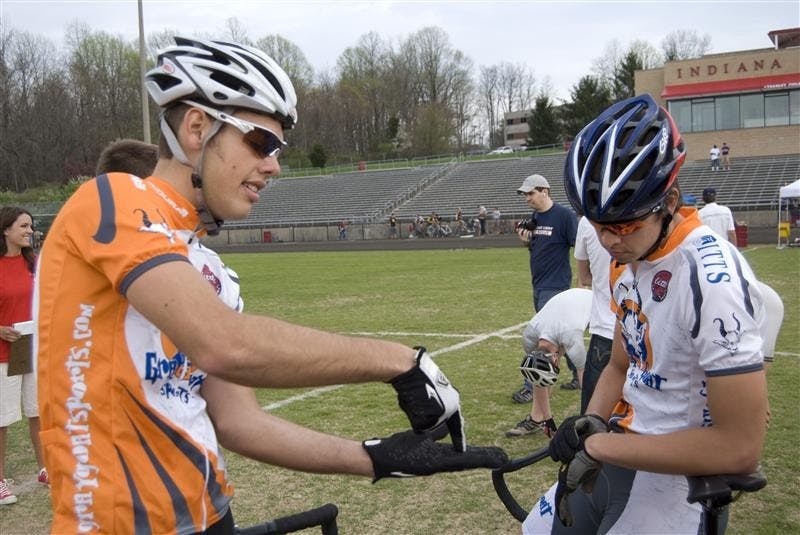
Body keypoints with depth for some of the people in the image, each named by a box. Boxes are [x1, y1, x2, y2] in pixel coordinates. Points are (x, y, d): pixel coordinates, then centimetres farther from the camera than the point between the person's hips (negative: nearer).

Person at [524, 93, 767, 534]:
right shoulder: (627, 260, 1)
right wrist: (591, 424, -7)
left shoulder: (712, 277, -26)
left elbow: (739, 447, -26)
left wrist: (600, 446, -21)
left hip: (678, 476, -7)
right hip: (622, 455, 8)